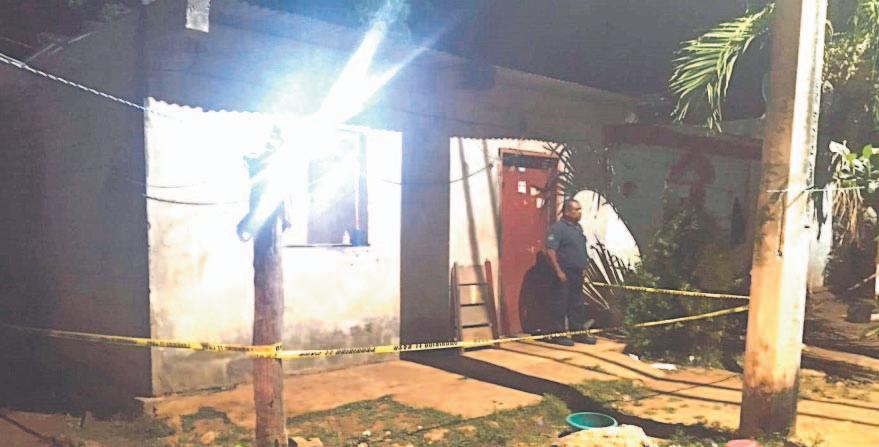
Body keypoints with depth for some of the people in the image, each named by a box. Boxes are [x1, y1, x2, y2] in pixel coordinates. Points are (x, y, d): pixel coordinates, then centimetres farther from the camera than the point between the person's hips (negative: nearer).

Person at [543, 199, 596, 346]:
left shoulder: (578, 227, 14)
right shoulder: (558, 228, -13)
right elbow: (550, 251, -19)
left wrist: (583, 267, 18)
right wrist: (558, 271, -22)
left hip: (577, 273, 9)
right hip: (564, 273, -9)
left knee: (577, 304, 14)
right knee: (559, 304, -3)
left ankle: (578, 332, 23)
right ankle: (557, 334, 5)